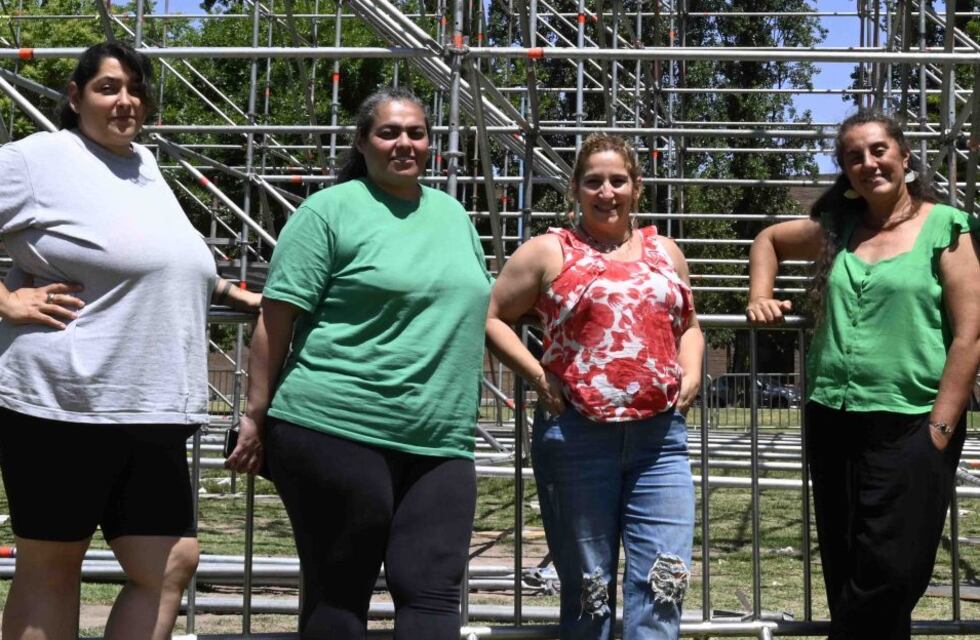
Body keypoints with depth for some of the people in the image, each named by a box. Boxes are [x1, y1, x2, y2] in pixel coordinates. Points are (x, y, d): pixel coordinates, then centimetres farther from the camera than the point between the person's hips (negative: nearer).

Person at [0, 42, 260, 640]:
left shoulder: (145, 166, 19)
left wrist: (230, 292, 31)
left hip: (154, 413, 8)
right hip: (64, 405, -7)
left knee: (172, 563, 4)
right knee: (49, 567, 3)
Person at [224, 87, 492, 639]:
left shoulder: (452, 214, 17)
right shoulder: (330, 211, -1)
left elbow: (474, 310, 25)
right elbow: (278, 319, -4)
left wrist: (463, 410, 21)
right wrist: (257, 415, -7)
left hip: (442, 445, 5)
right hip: (337, 433, -5)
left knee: (433, 593, 0)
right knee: (339, 593, 4)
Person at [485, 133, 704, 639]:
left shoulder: (665, 253, 16)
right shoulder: (549, 252, 4)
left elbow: (688, 325, 28)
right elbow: (492, 317, 3)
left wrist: (691, 371, 9)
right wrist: (536, 373, -7)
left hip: (660, 436, 3)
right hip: (577, 437, -3)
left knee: (663, 582, -5)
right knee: (587, 587, 7)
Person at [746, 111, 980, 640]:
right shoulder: (836, 229, 11)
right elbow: (768, 239, 30)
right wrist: (760, 298, 13)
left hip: (909, 426, -5)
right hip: (832, 422, 5)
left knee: (890, 580, -9)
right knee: (845, 581, 11)